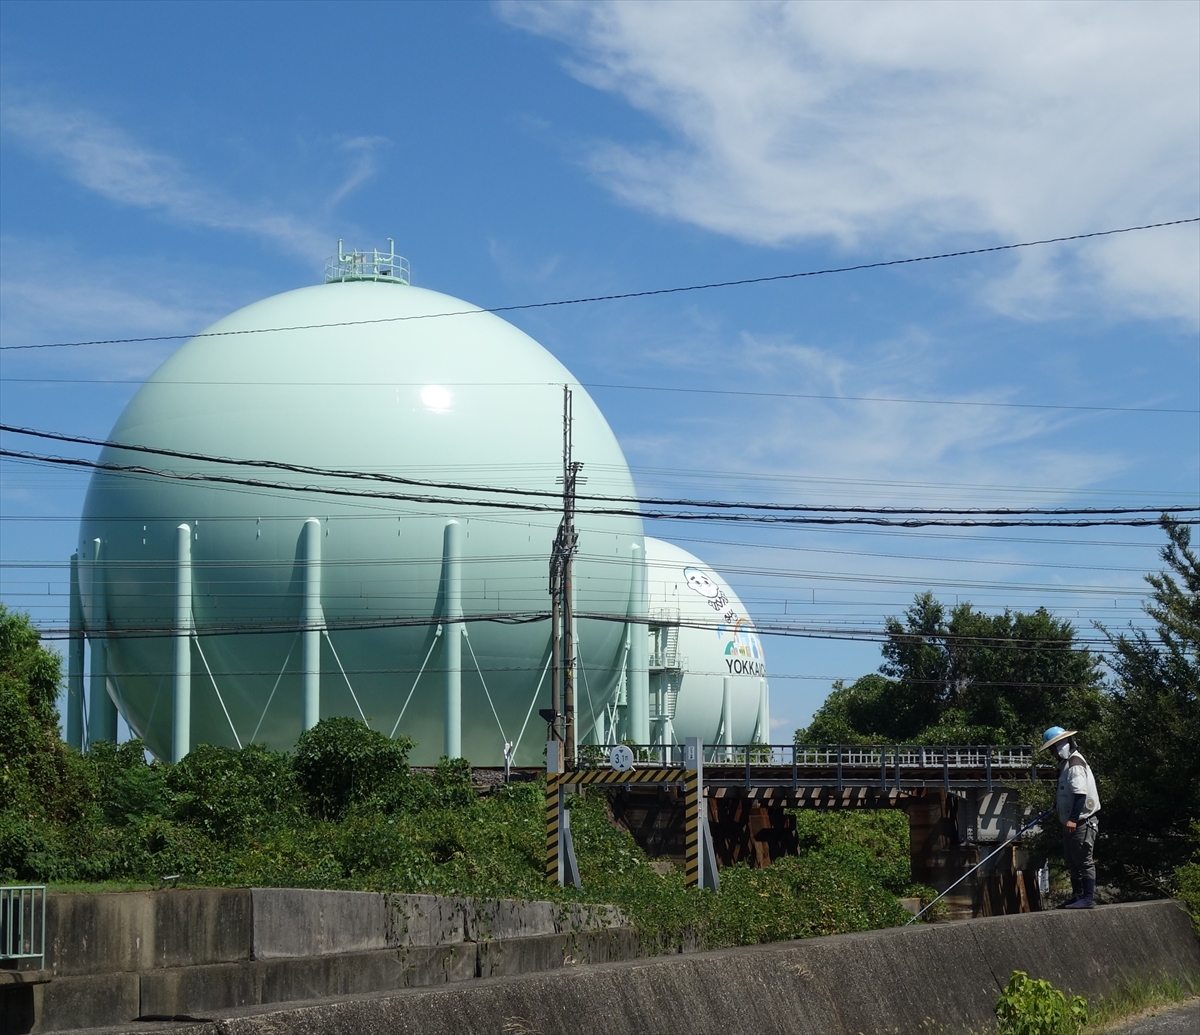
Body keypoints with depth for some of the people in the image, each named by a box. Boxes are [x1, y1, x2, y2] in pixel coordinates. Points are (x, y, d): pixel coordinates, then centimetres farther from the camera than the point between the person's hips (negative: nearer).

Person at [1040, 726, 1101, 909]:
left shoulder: (1075, 764, -18)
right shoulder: (1066, 763, 14)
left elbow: (1081, 794, -26)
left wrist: (1073, 818, -30)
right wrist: (1058, 803, 35)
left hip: (1082, 823, -11)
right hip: (1072, 823, 11)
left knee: (1084, 861, -7)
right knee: (1073, 862, 16)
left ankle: (1088, 899, -4)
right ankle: (1077, 897, 24)